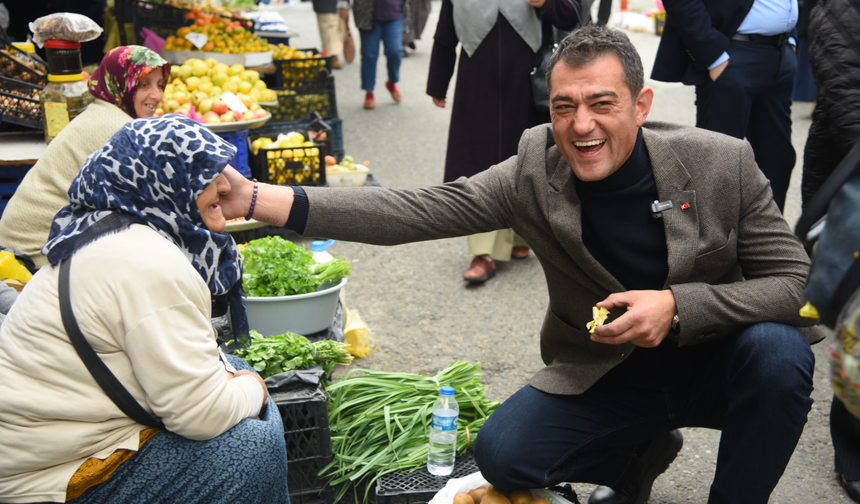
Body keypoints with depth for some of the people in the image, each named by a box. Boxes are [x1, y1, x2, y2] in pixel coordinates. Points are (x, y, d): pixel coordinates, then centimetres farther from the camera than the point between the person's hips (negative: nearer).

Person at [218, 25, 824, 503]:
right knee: (502, 454, -16)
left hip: (716, 363, -1)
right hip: (603, 373, 2)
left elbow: (793, 279, -13)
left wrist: (678, 305, -30)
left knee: (778, 349, -31)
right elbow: (416, 210, -22)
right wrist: (256, 200, -32)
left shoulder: (723, 163, -17)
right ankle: (640, 452, 15)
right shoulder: (535, 171, -14)